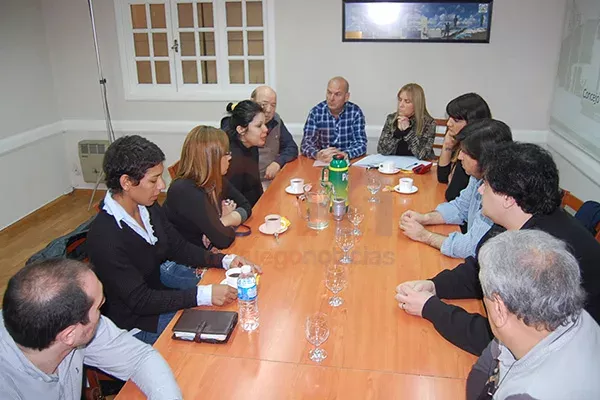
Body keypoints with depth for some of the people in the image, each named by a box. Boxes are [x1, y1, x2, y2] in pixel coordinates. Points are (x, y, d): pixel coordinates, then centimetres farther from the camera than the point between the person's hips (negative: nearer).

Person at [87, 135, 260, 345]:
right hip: (136, 321, -7)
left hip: (157, 282, 7)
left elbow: (178, 247, 3)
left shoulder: (148, 207, -9)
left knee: (230, 294, 9)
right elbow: (140, 301, -28)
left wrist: (225, 260, -10)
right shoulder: (105, 237, -32)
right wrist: (204, 295, -32)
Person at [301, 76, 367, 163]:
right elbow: (306, 143, -10)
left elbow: (361, 145, -10)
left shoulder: (355, 112, -5)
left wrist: (344, 154, -30)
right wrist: (318, 155, -32)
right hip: (322, 163, 1)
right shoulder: (316, 112, -4)